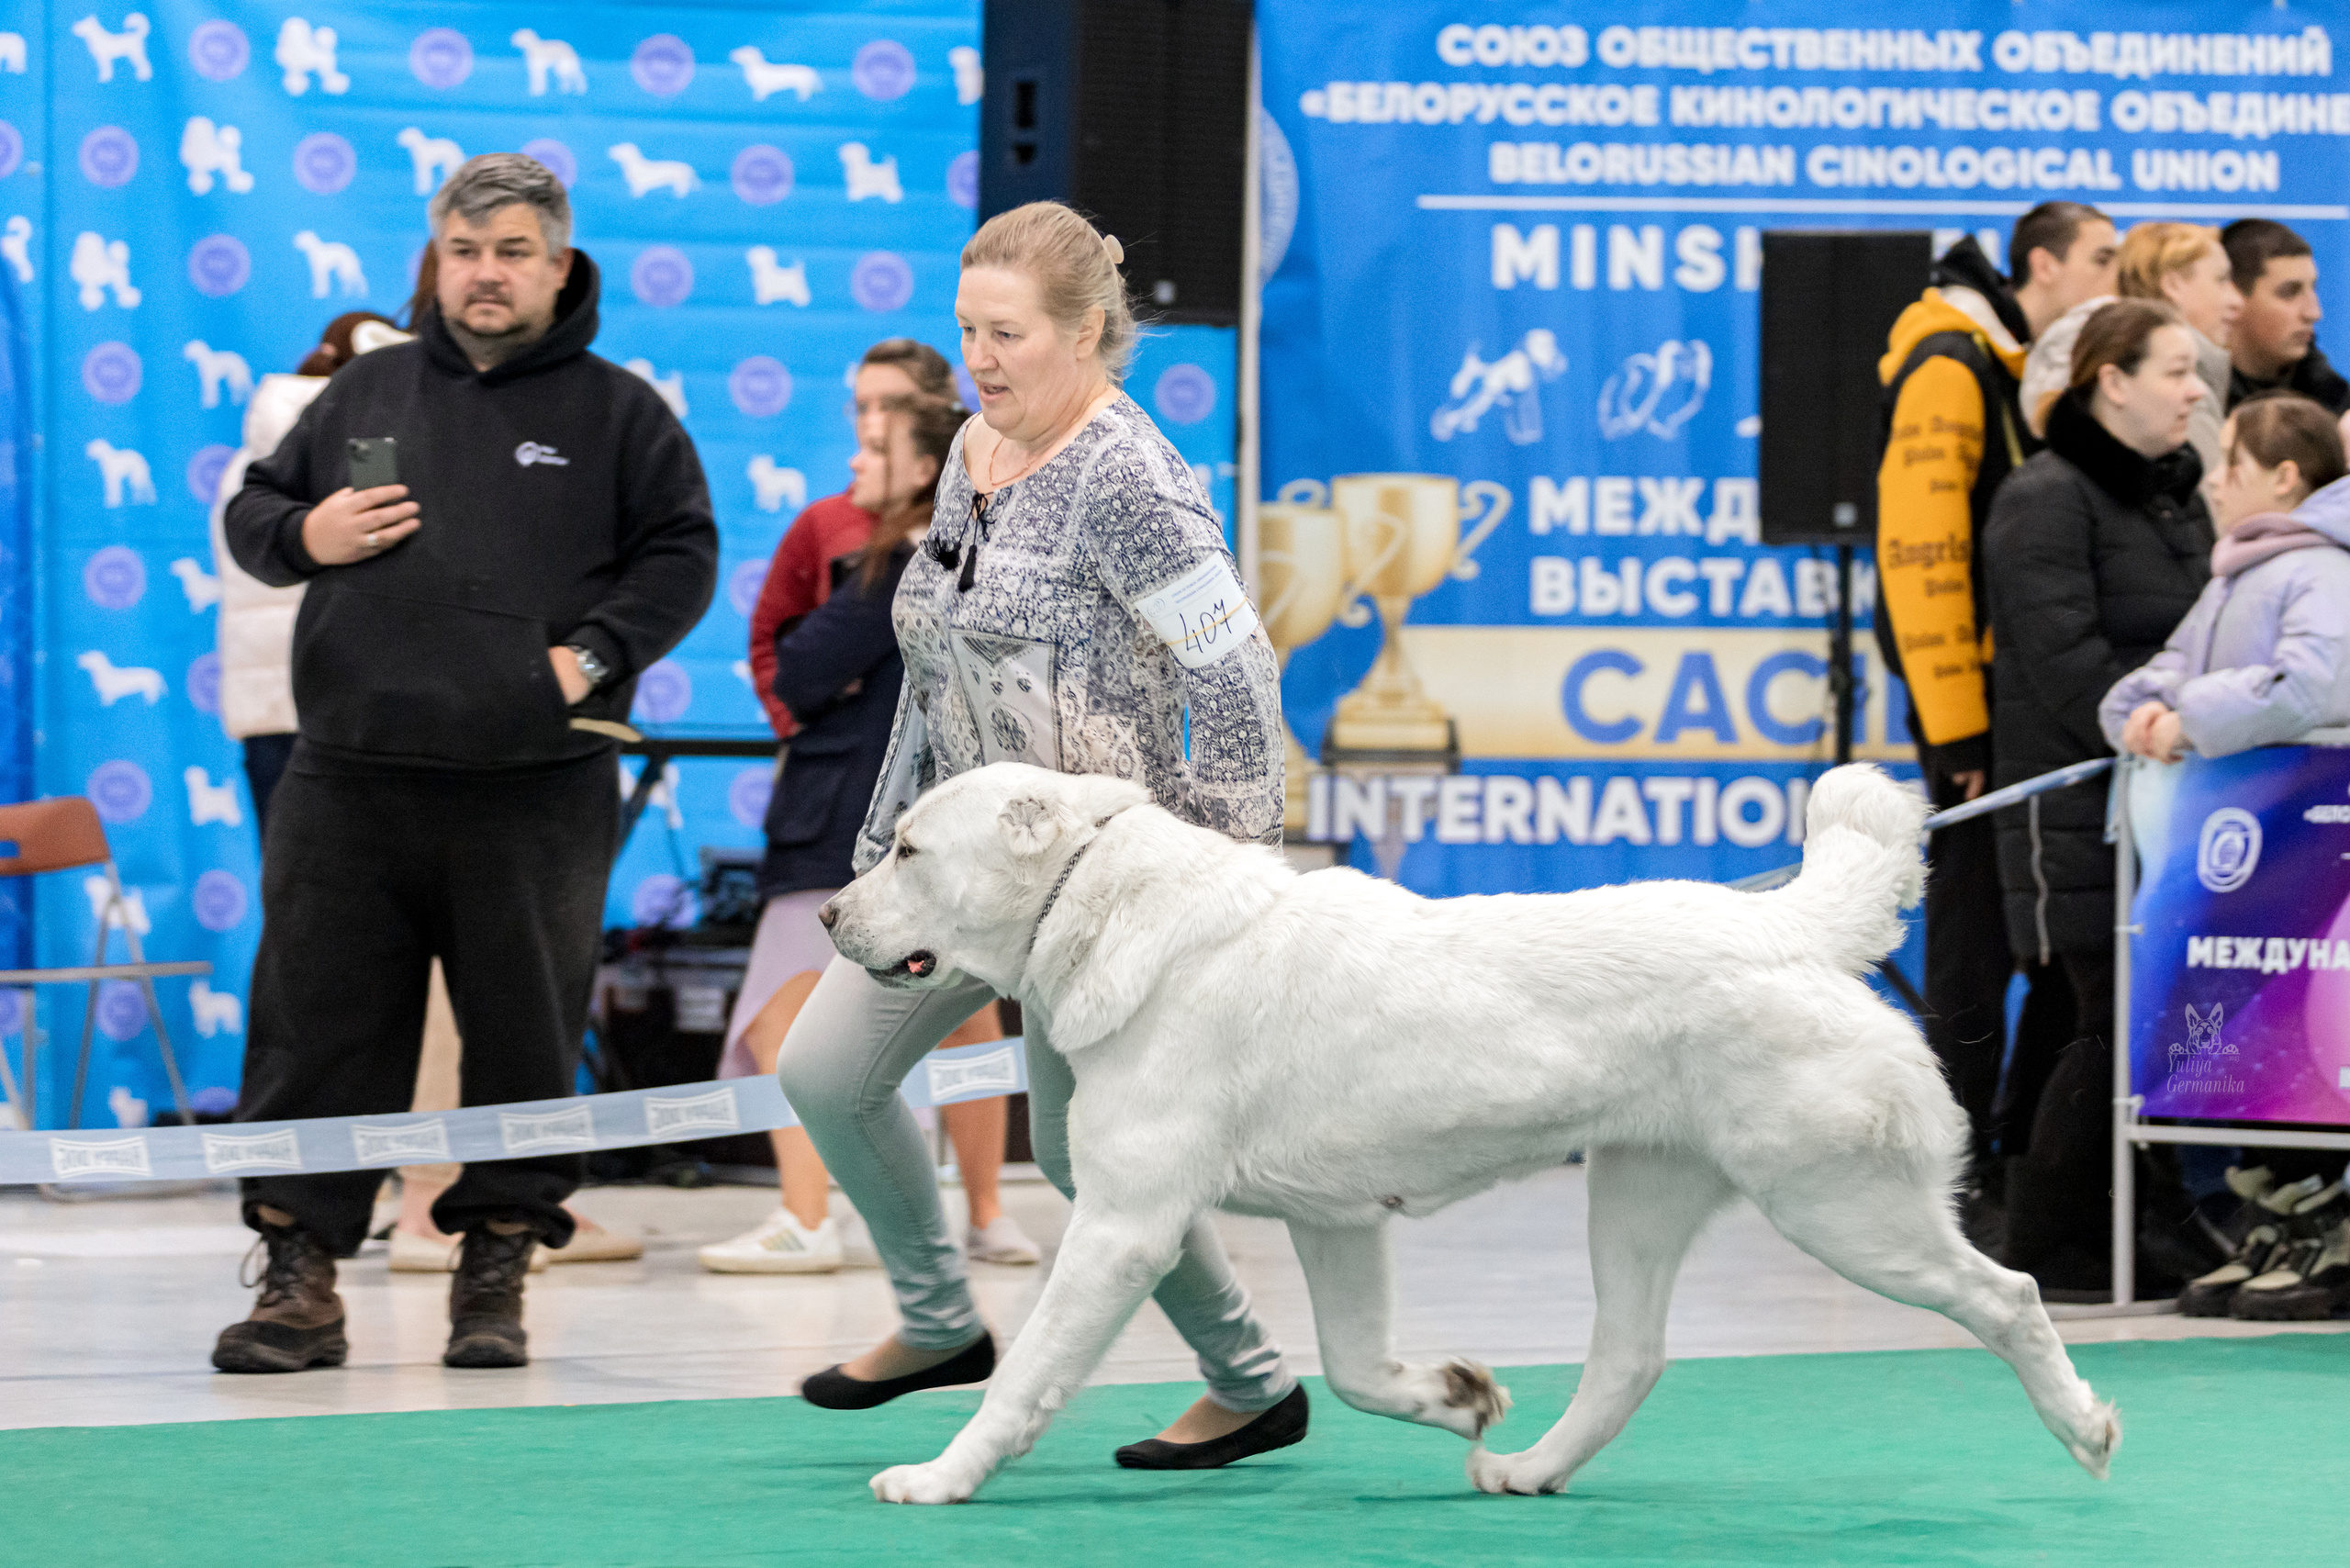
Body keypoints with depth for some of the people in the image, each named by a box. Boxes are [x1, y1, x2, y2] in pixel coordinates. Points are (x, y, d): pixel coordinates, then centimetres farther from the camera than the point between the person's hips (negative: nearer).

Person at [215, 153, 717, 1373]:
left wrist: (595, 654, -9)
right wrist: (304, 536, -2)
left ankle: (497, 1271, 13)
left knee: (525, 1034, 2)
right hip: (349, 784, 2)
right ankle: (300, 1273, 4)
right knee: (320, 1026, -1)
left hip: (536, 793, -2)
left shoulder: (617, 412, 7)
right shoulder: (367, 392, 15)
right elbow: (253, 511, 21)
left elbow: (683, 555, 4)